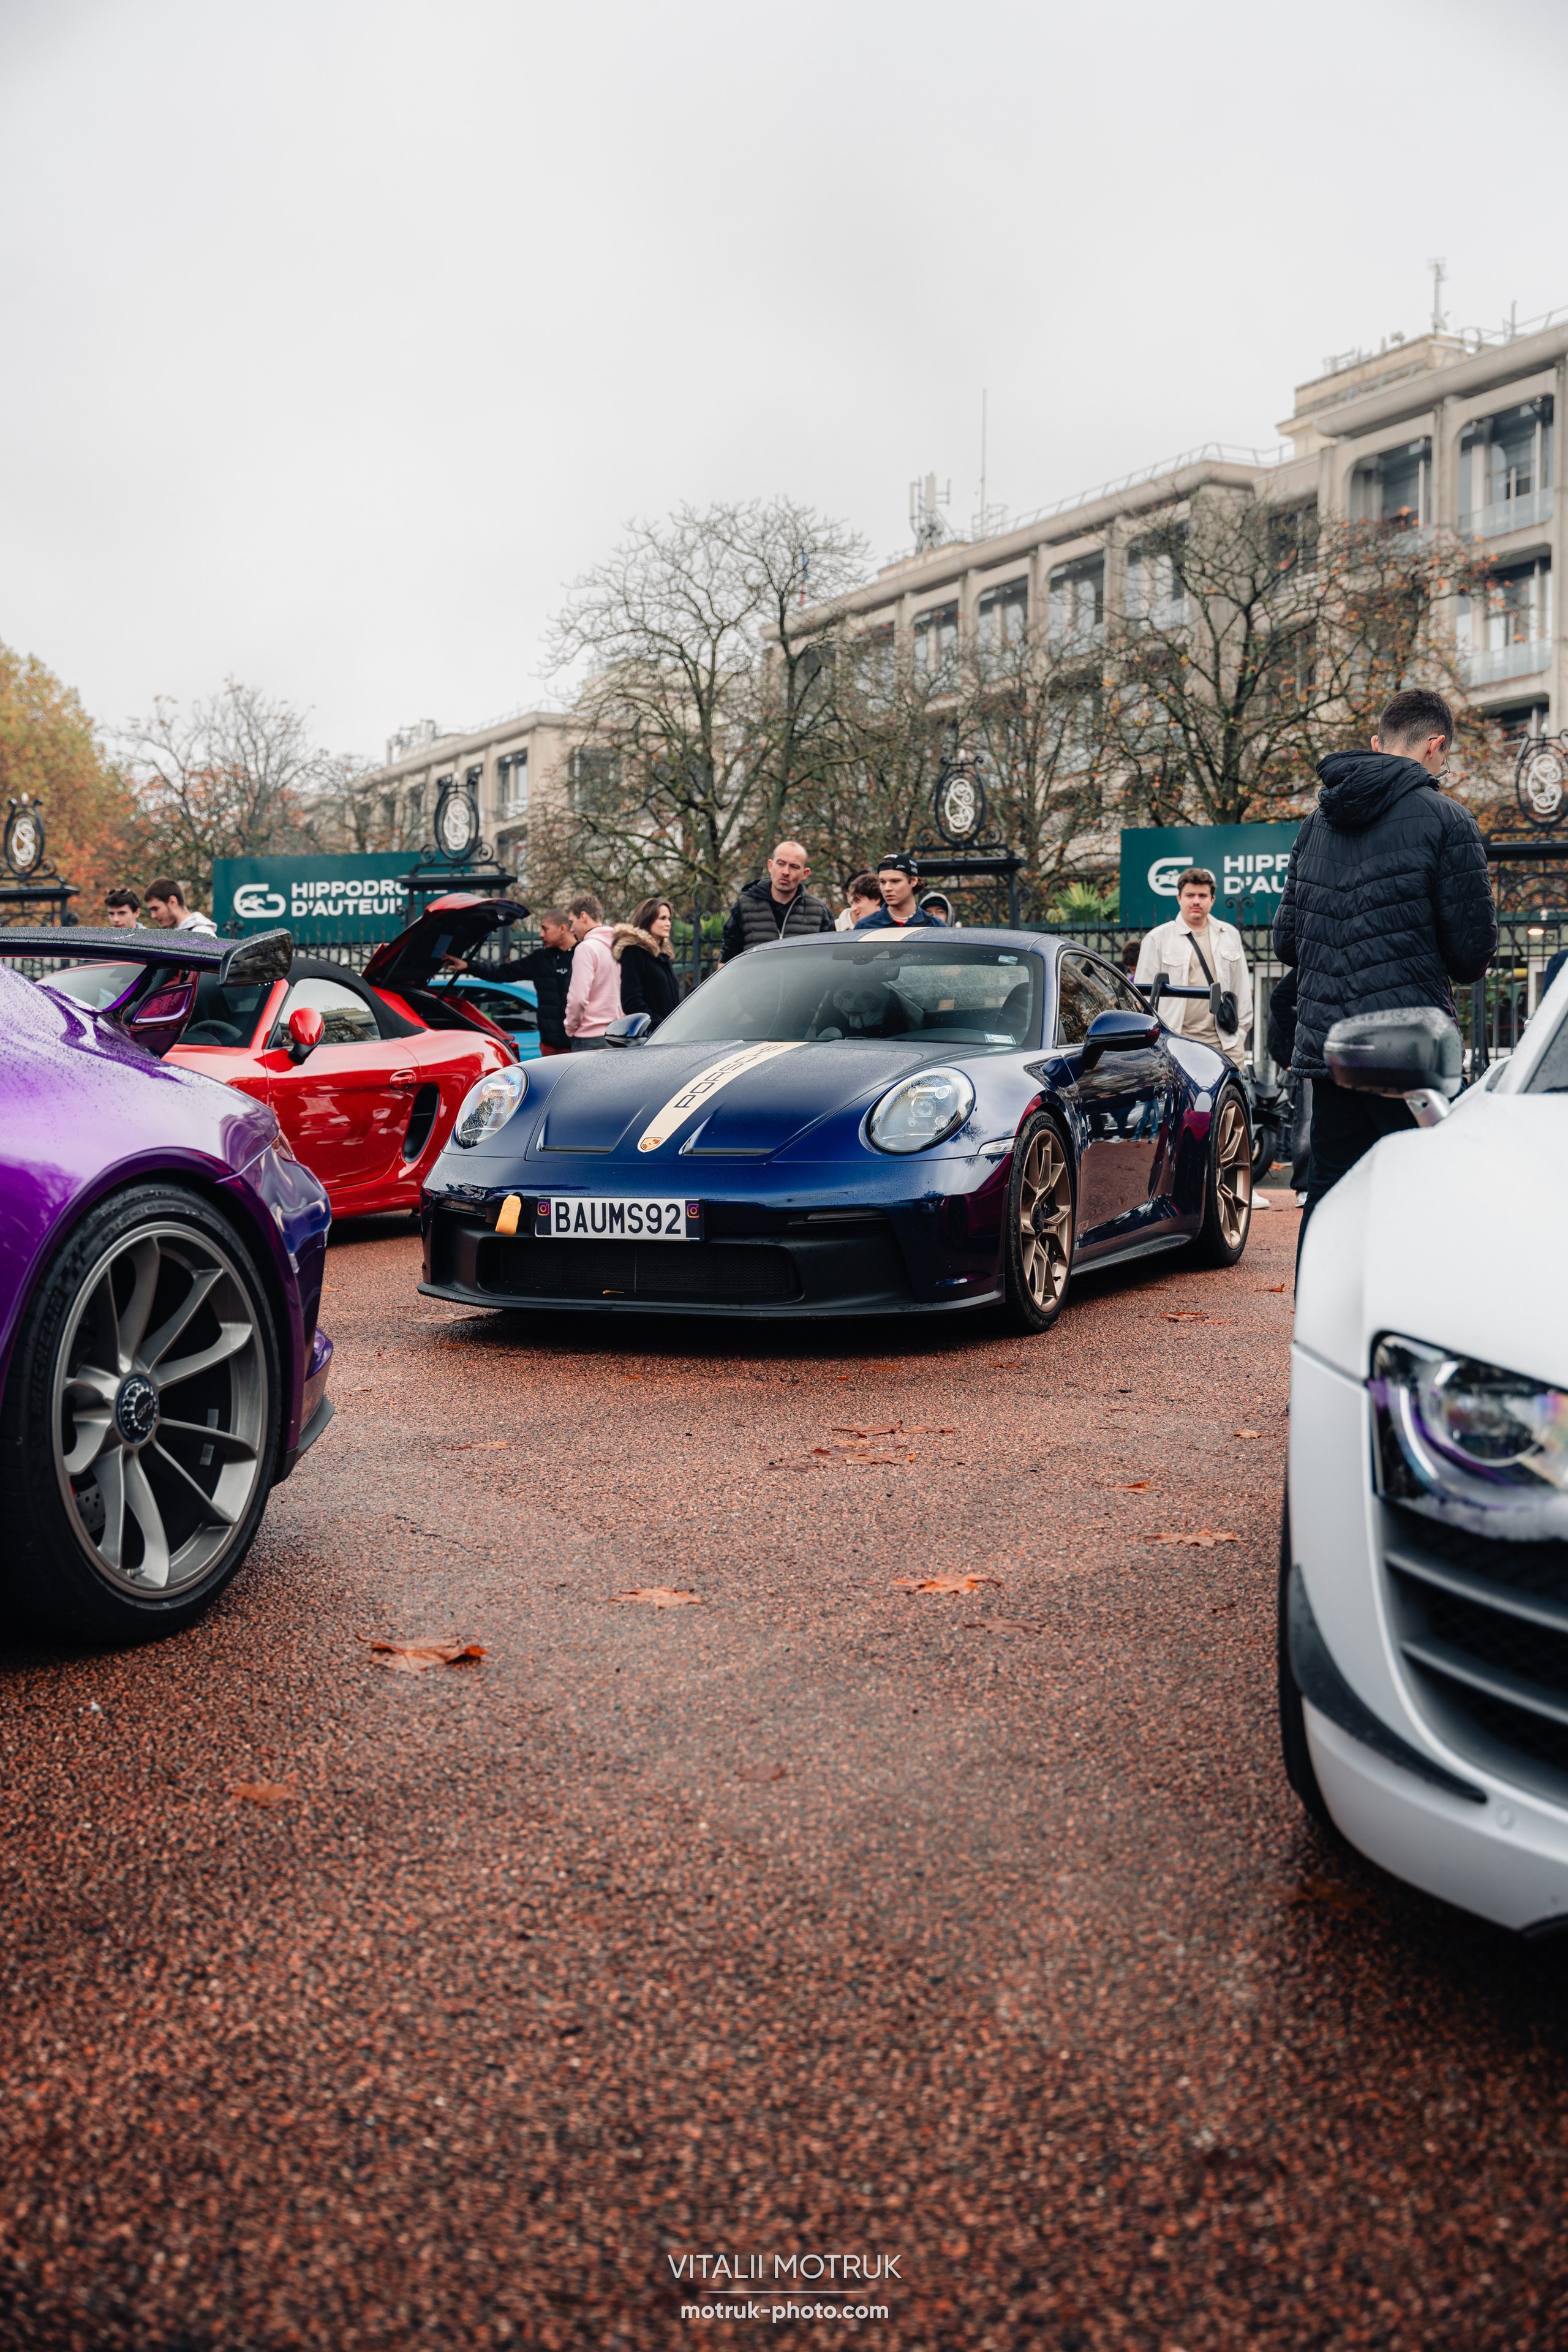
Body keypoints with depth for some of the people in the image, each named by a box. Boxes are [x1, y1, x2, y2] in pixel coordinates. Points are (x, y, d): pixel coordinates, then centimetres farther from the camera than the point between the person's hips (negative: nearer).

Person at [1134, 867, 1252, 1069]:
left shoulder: (1230, 935, 16)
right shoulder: (1157, 939, 5)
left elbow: (1242, 988, 20)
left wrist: (1241, 1029, 15)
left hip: (1226, 1043, 3)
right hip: (1178, 1043, -3)